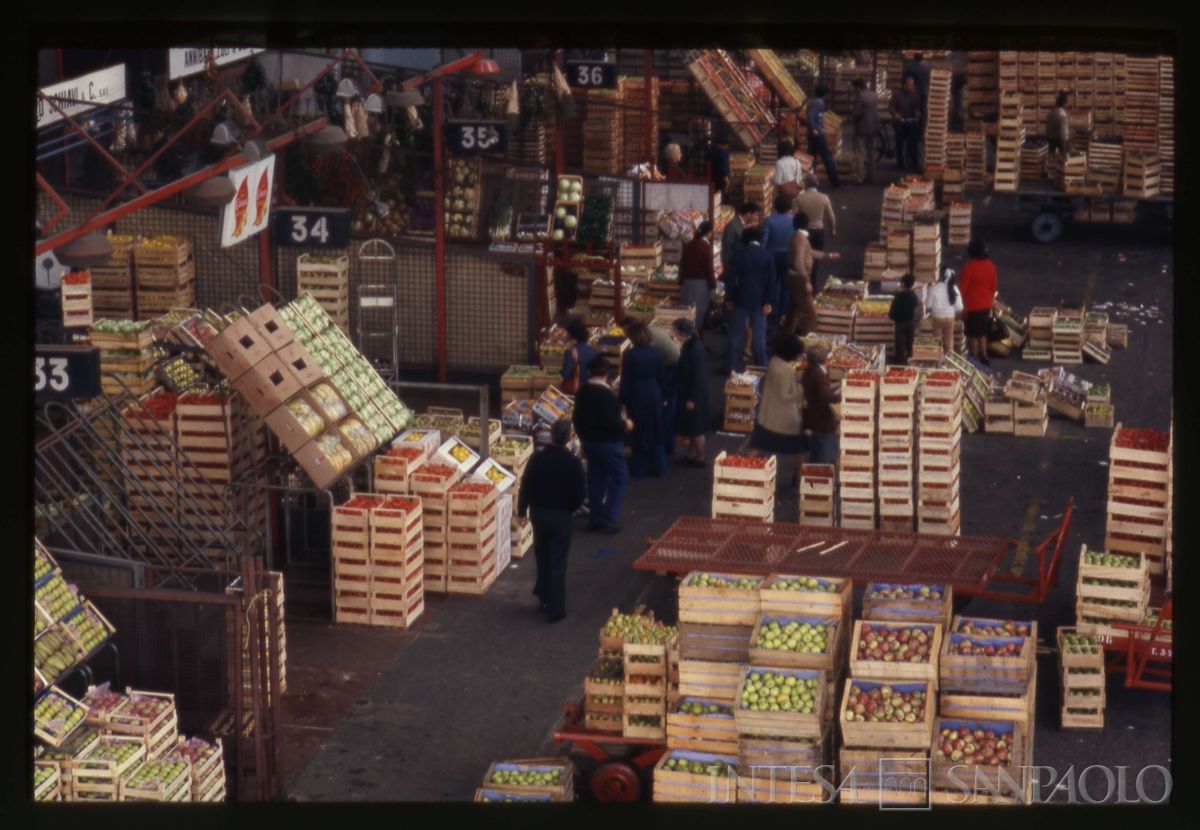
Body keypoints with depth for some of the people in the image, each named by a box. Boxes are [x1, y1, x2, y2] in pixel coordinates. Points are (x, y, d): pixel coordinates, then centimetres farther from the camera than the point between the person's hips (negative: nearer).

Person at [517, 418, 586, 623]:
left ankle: (543, 594, 35)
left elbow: (525, 487, -4)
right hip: (561, 515, -2)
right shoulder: (573, 463, -16)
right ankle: (555, 609, 5)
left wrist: (522, 510, 10)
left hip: (538, 513, 3)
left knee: (542, 556, 24)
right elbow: (579, 495, -10)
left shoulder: (537, 459, -10)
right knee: (557, 563, 4)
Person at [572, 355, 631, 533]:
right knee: (619, 477, 3)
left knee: (596, 478, 16)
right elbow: (611, 423, -25)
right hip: (608, 443, -8)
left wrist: (583, 437, 23)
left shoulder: (582, 392, 2)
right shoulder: (606, 395, -23)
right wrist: (625, 425, -7)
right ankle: (609, 519, -1)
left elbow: (577, 418, 11)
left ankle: (594, 517, 20)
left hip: (589, 440, 8)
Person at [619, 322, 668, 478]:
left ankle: (639, 468, 16)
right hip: (654, 395, 4)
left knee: (638, 432, 9)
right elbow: (662, 378, 5)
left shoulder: (629, 355, -15)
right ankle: (658, 467, 18)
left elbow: (625, 380, -12)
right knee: (655, 431, 13)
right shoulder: (656, 354, -2)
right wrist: (663, 397, 16)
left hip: (637, 396, -4)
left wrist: (622, 400, -2)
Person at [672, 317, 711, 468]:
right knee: (690, 427, 20)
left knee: (696, 428, 4)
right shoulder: (689, 345, 3)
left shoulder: (696, 349, -26)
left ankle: (700, 458, 15)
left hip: (695, 395, -9)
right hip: (688, 393, 9)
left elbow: (698, 376, -24)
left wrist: (691, 398, -20)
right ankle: (691, 454, 32)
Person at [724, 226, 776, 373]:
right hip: (759, 300, 0)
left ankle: (732, 366, 9)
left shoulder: (739, 255, -3)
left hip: (741, 298, 1)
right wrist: (768, 301, -4)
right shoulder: (767, 256, -4)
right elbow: (771, 280, -7)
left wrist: (729, 298, 4)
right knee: (759, 333, 6)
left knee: (736, 333, 8)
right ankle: (761, 366, 8)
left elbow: (732, 278, -3)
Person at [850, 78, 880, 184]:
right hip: (873, 127, 8)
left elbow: (857, 113, -22)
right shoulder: (874, 95, 7)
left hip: (861, 128, -8)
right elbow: (876, 111, 12)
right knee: (870, 151, 18)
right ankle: (871, 176, 24)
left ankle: (859, 178, -7)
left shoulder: (860, 96, -18)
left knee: (859, 153, -4)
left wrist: (851, 116, -2)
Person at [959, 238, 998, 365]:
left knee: (973, 334, 5)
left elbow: (963, 287, -15)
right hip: (986, 305, 6)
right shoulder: (990, 265, -2)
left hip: (972, 306, -6)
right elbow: (993, 287, 7)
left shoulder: (969, 267, -19)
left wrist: (962, 306, -6)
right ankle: (984, 357, 23)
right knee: (982, 332, 19)